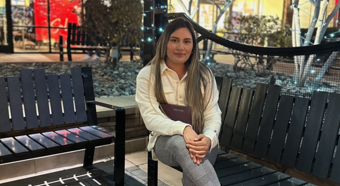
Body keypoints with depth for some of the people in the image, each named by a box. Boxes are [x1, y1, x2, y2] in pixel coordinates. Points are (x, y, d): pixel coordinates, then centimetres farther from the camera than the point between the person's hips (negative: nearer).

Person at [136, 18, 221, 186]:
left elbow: (213, 115, -2)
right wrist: (183, 129, -30)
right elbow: (151, 117, -11)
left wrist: (208, 138, -26)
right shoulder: (147, 75, -2)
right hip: (165, 140, -1)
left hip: (200, 141, 1)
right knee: (180, 143, -37)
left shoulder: (204, 75, 5)